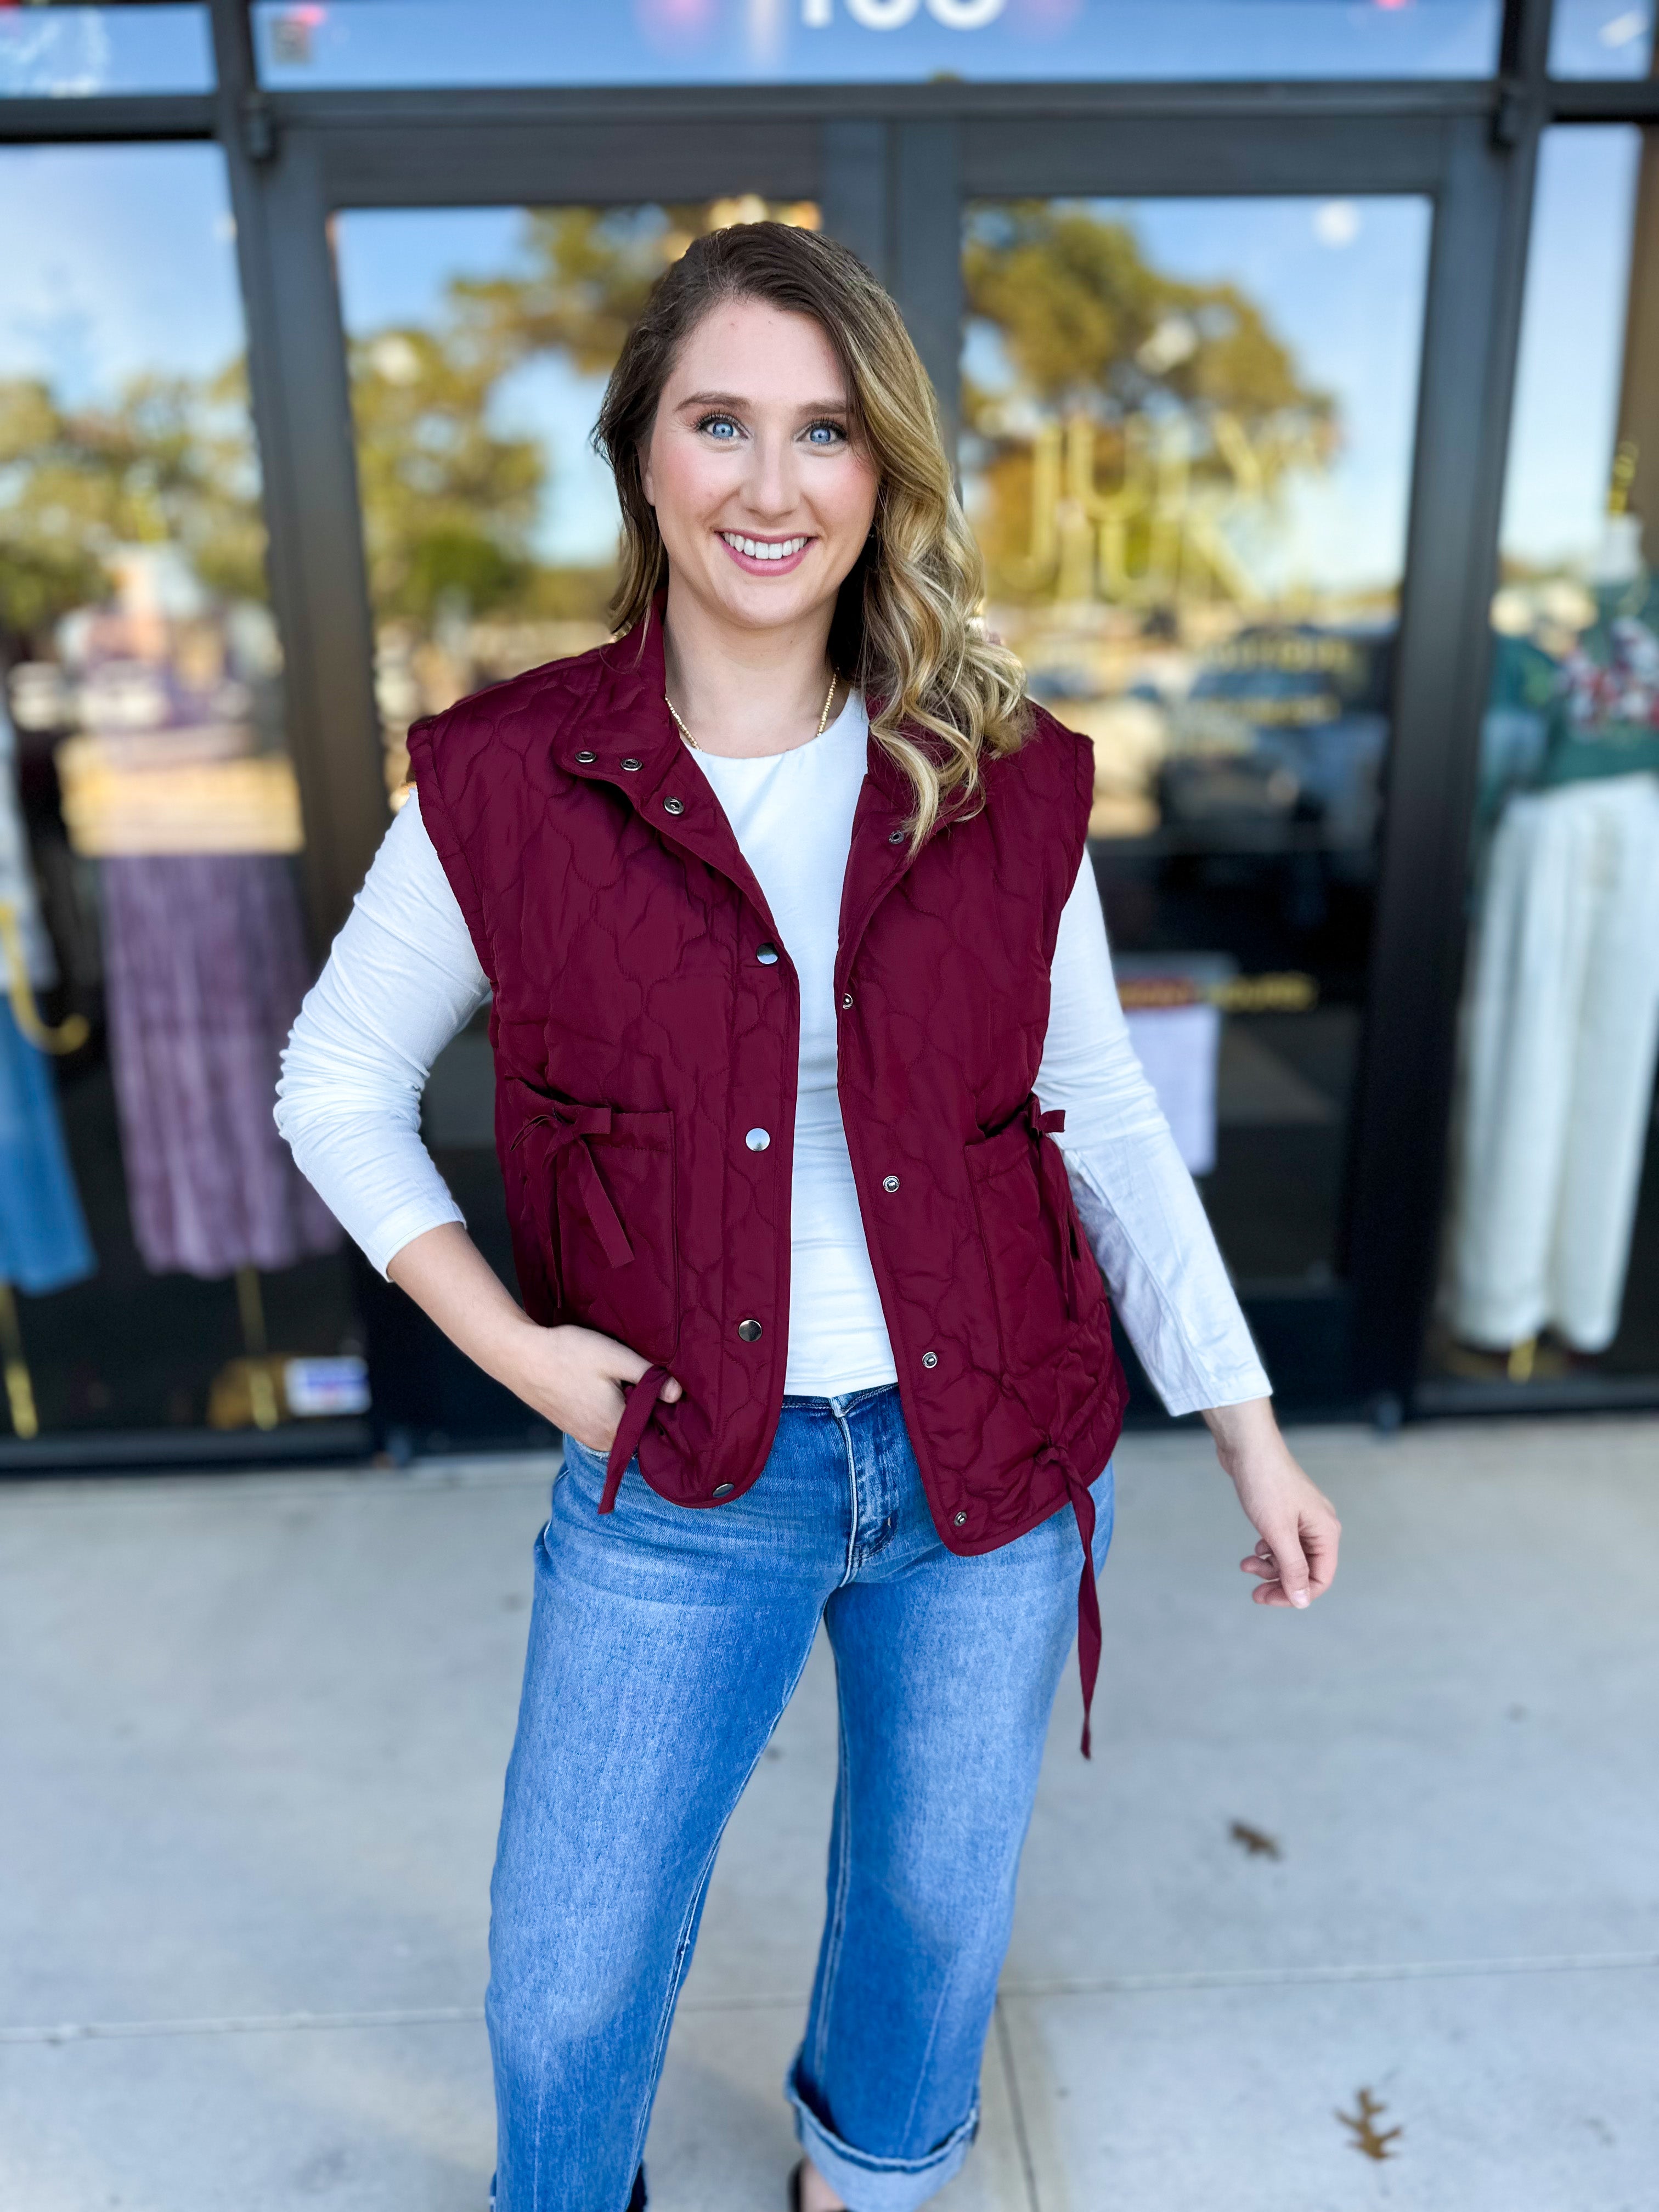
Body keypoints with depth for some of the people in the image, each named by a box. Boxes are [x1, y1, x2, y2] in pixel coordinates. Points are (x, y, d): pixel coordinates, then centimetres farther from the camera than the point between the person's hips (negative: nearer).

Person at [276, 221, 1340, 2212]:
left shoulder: (1003, 780, -6)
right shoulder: (505, 781, -9)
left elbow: (1102, 1116, 2)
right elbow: (336, 1087, 2)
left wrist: (1247, 1432, 3)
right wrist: (510, 1342, -9)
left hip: (994, 1458, 2)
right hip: (685, 1477, -1)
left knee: (937, 1907, 25)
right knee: (570, 1983, 15)